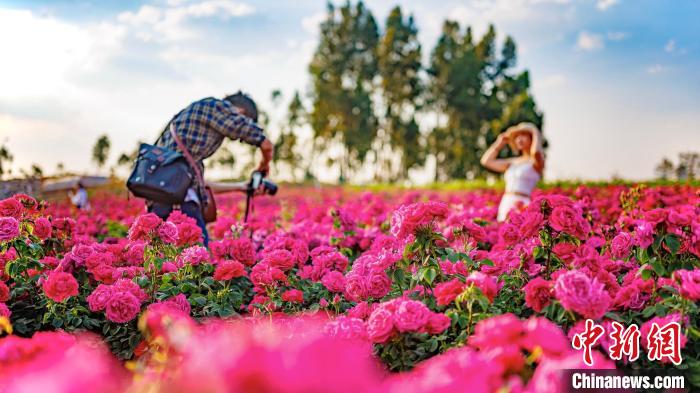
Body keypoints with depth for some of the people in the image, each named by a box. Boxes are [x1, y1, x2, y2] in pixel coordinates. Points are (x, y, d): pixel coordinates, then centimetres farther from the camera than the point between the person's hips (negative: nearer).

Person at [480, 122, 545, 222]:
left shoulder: (536, 161, 1)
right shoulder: (514, 162, 19)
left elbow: (536, 152, -24)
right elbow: (486, 161, 17)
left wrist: (536, 134, -6)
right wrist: (500, 143, 19)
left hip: (522, 205, -6)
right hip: (505, 205, 7)